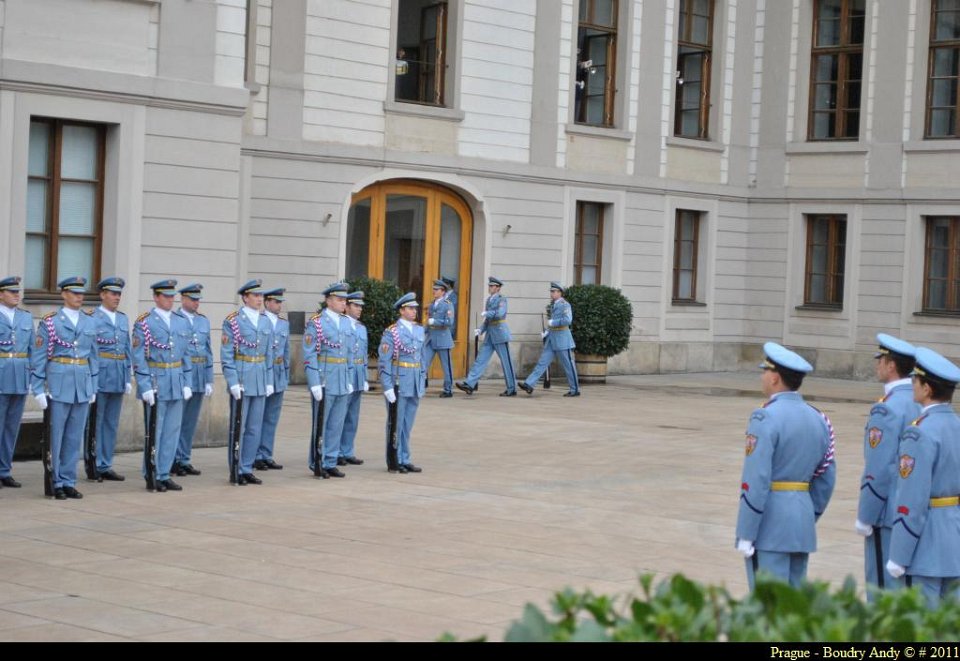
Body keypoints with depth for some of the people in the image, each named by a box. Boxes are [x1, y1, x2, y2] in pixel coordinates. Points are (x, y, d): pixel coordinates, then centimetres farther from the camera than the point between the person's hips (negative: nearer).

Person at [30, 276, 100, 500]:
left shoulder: (90, 323, 11)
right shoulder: (50, 322, -3)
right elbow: (38, 357, -4)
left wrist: (93, 387, 11)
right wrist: (38, 389, -9)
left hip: (83, 386, 4)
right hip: (59, 385, -4)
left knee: (75, 437, 7)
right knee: (55, 436, 1)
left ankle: (68, 481, 13)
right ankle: (54, 483, 8)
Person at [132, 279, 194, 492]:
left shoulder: (182, 322, 10)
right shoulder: (144, 323, -6)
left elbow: (186, 355, 13)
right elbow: (138, 357, -8)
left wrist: (187, 384, 7)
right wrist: (145, 387, -14)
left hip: (177, 384, 5)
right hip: (156, 382, -5)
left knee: (172, 430, 7)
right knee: (154, 431, 1)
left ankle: (164, 475, 14)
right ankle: (151, 476, 10)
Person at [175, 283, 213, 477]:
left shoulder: (204, 321, 13)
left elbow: (208, 351, 14)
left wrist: (209, 380, 10)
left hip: (199, 378, 6)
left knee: (191, 422, 10)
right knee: (176, 421, 1)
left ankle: (184, 460, 16)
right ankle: (174, 461, 8)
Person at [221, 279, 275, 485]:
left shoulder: (266, 322, 11)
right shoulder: (233, 321, -6)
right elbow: (226, 355, -9)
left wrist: (270, 381, 9)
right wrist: (233, 382, -15)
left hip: (260, 381, 6)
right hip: (241, 379, -6)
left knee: (255, 428, 7)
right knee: (238, 427, 0)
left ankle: (247, 469, 15)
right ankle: (235, 471, 8)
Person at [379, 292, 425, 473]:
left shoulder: (419, 331, 11)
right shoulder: (391, 332, -9)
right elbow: (383, 362, -11)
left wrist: (423, 381, 12)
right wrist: (387, 387, -15)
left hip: (415, 385, 6)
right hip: (398, 384, -6)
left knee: (408, 424, 11)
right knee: (396, 424, 3)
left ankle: (404, 460, 18)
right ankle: (394, 461, 11)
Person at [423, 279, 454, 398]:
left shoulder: (447, 305, -7)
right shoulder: (432, 304, 14)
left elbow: (449, 322, -18)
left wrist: (434, 321, -18)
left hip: (442, 338, -6)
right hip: (430, 338, 6)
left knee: (446, 366, 3)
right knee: (424, 362, -5)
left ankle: (448, 390, 12)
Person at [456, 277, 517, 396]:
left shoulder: (502, 299, -8)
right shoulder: (489, 299, 15)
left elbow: (500, 314, -26)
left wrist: (487, 313, -14)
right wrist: (481, 330, 6)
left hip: (500, 333, -8)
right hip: (490, 335, 8)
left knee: (506, 362, -1)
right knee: (481, 359, 0)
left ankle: (512, 389, 7)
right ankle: (469, 384, -5)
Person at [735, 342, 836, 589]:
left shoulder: (766, 418, -13)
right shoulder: (818, 419, 10)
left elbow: (755, 482, -18)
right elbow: (826, 480, 13)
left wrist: (745, 536, -15)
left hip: (768, 526, -8)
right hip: (802, 524, 8)